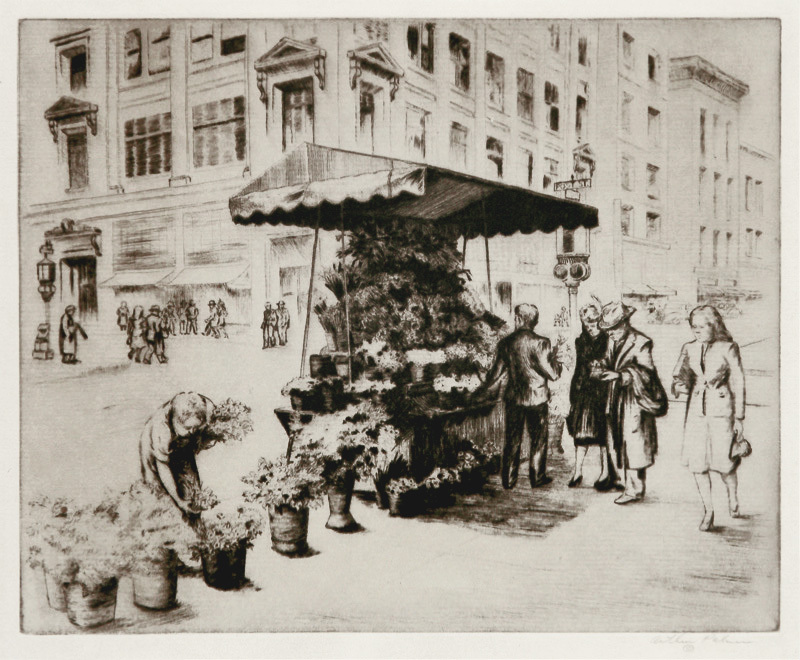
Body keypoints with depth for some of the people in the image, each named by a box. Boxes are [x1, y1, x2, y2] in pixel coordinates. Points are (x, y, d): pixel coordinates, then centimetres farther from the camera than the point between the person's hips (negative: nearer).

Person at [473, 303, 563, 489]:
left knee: (512, 439, 13)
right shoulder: (540, 342, -14)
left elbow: (495, 373, 2)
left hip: (513, 398, 3)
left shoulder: (505, 343, -5)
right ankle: (537, 477, 21)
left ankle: (509, 479, 18)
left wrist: (481, 391, 16)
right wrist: (555, 359, 7)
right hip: (537, 398, -2)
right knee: (538, 439, 13)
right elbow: (552, 374, -13)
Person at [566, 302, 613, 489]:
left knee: (602, 433, -1)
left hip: (601, 391, -4)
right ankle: (578, 472, 12)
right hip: (583, 391, 4)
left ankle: (605, 474, 9)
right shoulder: (580, 341, 11)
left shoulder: (607, 340, -3)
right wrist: (573, 393, 11)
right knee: (580, 431, 4)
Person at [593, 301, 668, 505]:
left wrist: (619, 375, -30)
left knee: (633, 444, -4)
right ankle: (625, 481, 26)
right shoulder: (613, 341, 10)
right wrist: (601, 371, -9)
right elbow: (608, 364, 14)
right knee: (617, 442, 12)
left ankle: (635, 489, 4)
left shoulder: (640, 343, -13)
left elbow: (645, 373, -19)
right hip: (616, 399, 8)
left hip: (634, 401, -7)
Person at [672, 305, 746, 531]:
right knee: (696, 462, -1)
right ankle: (708, 511, 13)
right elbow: (679, 374, 10)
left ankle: (732, 496, 33)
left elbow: (738, 383, -1)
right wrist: (678, 385, -15)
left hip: (721, 411, -3)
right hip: (696, 411, 3)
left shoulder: (728, 348, -4)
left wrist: (739, 417, -1)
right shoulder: (689, 349, 7)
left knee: (723, 462, 1)